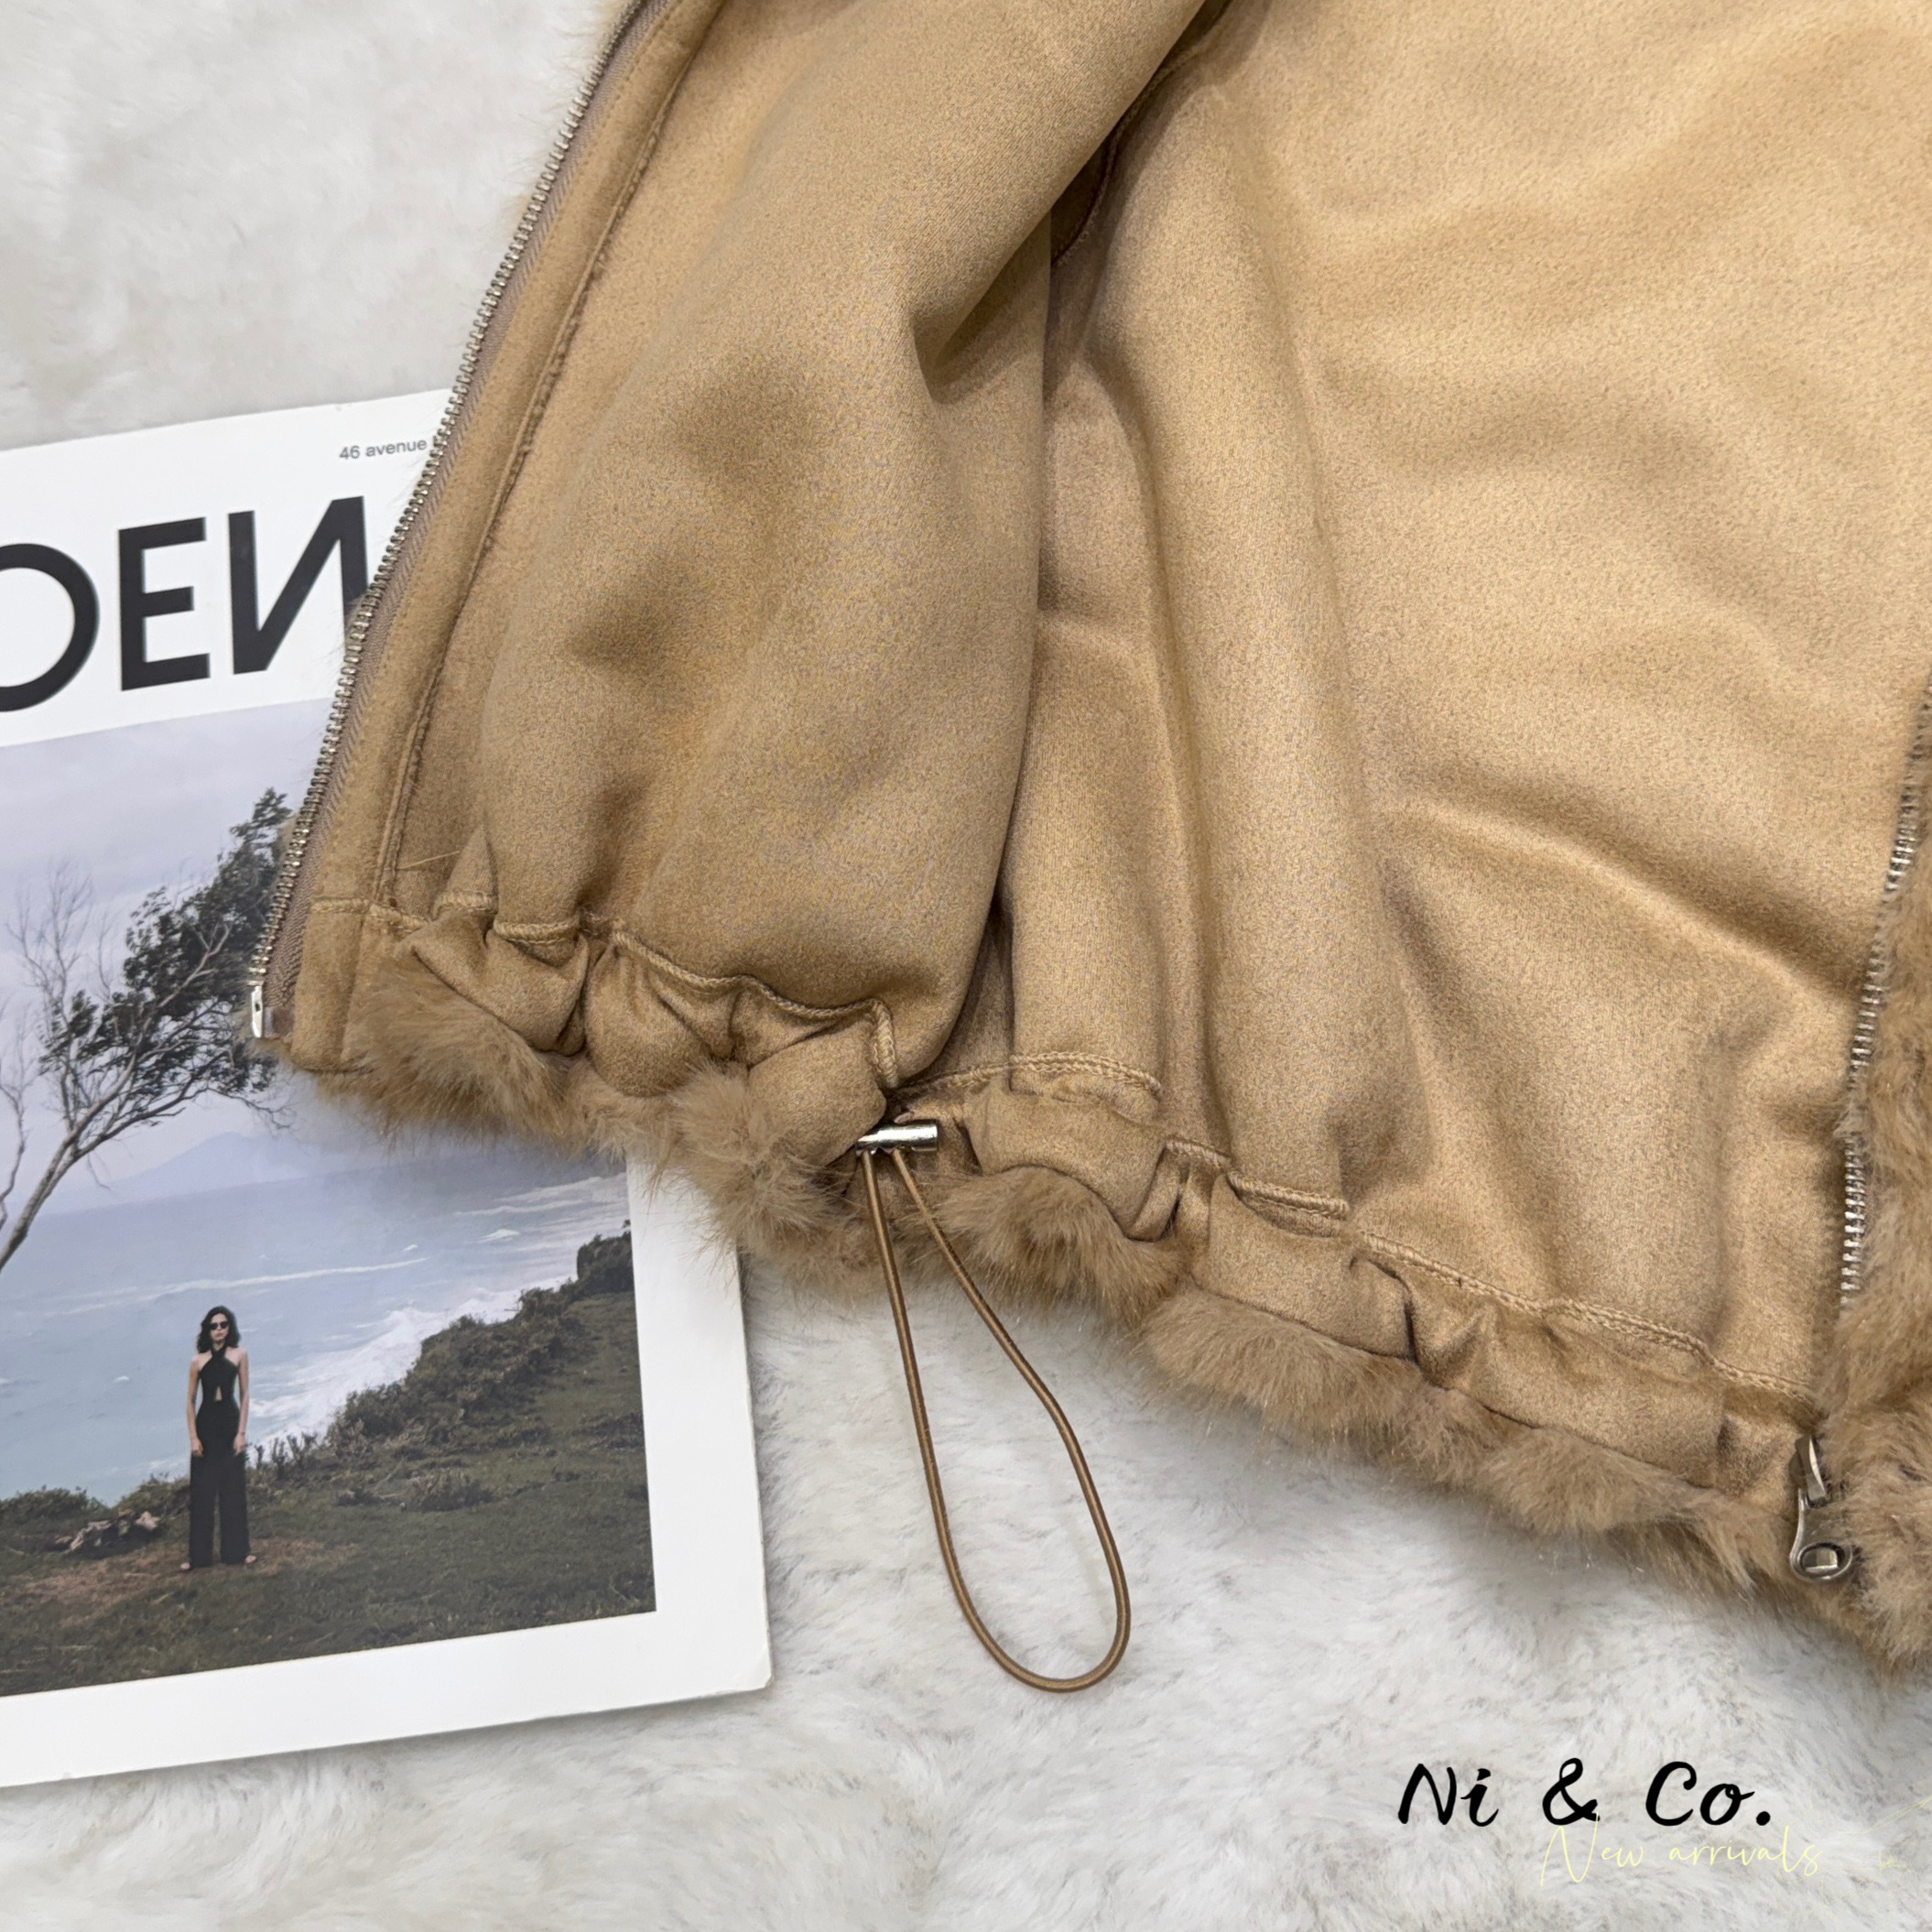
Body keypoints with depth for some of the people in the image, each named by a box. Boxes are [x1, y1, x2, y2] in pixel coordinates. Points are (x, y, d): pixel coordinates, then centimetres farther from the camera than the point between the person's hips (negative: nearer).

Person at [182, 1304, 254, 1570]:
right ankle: (198, 1555, 9)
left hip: (230, 1423, 0)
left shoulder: (239, 1355, 0)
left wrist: (242, 1432, -5)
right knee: (201, 1490, 2)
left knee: (233, 1488, 5)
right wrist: (193, 1437, -5)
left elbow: (244, 1395, 1)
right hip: (206, 1425, 0)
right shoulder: (198, 1361, -1)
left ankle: (236, 1551, 14)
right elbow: (190, 1401, 2)